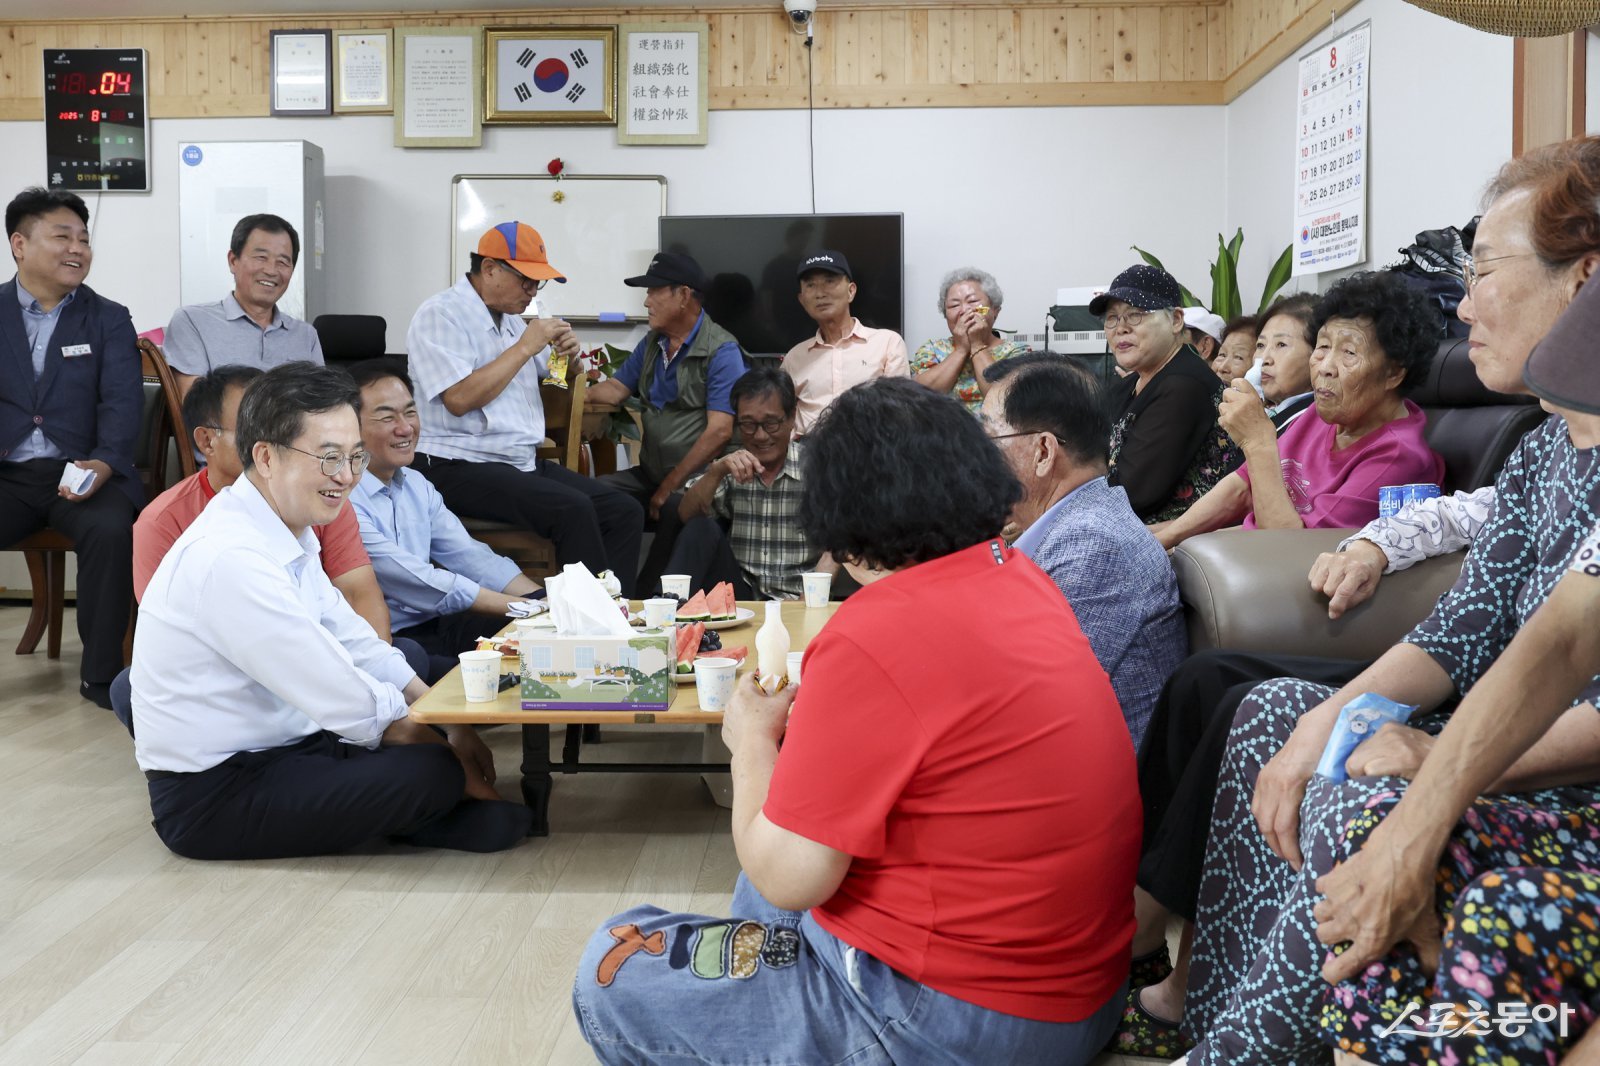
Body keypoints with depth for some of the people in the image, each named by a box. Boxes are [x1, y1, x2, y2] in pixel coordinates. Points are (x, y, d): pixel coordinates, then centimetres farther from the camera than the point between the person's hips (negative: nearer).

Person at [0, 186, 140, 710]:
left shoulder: (109, 319, 10)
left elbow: (122, 401, -2)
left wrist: (105, 463, -22)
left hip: (79, 471, -1)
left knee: (112, 529, -32)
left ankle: (101, 674, -17)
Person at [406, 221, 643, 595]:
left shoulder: (510, 318, 18)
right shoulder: (441, 315, -6)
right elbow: (459, 399, -21)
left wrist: (567, 357, 5)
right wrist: (525, 347, -14)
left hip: (523, 462, 8)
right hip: (458, 467, -8)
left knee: (626, 513, -9)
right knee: (572, 509, -29)